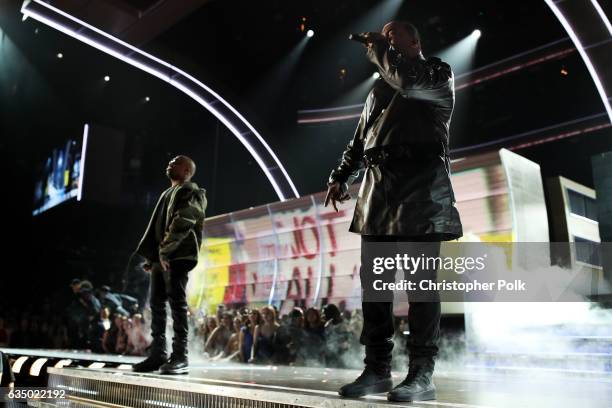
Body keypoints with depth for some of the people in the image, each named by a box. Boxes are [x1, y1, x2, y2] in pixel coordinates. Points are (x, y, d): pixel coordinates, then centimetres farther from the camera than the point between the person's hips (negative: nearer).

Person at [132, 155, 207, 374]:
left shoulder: (190, 192, 0)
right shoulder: (168, 194, 26)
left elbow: (181, 224, -14)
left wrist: (165, 251, -19)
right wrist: (151, 256, 17)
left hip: (177, 257, -9)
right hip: (160, 257, 9)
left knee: (177, 303, -10)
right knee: (157, 304, 6)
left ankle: (180, 357, -8)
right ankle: (158, 355, 11)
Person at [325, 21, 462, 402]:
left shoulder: (438, 73, 10)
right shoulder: (380, 89, 27)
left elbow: (411, 82, -14)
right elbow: (360, 139, 25)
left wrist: (380, 49, 2)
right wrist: (341, 177, 14)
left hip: (422, 186, -6)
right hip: (378, 188, 6)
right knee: (374, 282, 1)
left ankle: (422, 374, 0)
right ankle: (377, 369, 8)